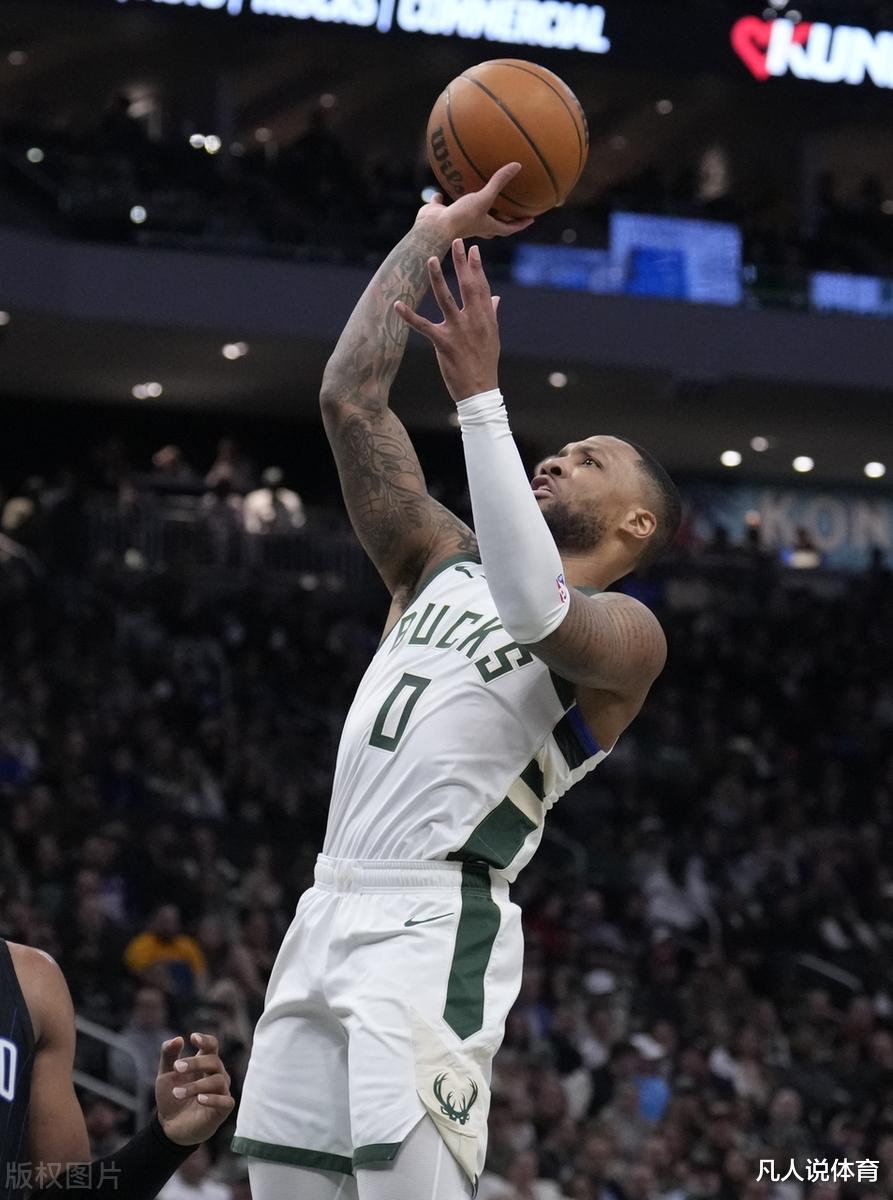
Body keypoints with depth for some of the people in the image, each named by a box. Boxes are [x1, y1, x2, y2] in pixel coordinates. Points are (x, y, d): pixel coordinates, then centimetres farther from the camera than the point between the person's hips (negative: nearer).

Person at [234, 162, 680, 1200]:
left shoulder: (628, 632, 1)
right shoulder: (441, 562, 21)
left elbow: (536, 610, -22)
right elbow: (348, 401, 15)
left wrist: (480, 397, -21)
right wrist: (430, 234, 12)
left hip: (435, 929, -7)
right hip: (328, 915, 7)